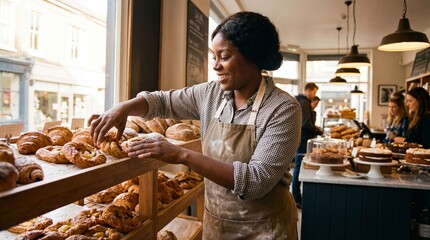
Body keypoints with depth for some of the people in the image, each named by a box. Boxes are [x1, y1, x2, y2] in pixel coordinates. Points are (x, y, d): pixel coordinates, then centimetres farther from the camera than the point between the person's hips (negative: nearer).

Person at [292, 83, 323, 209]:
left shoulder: (300, 101, 18)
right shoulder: (304, 103, -14)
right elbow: (306, 123, -22)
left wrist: (314, 128, 17)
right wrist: (319, 131, -9)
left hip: (299, 138, 10)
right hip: (302, 139, -10)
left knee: (298, 167, 14)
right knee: (299, 167, -6)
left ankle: (296, 195, 22)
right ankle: (296, 198, -1)